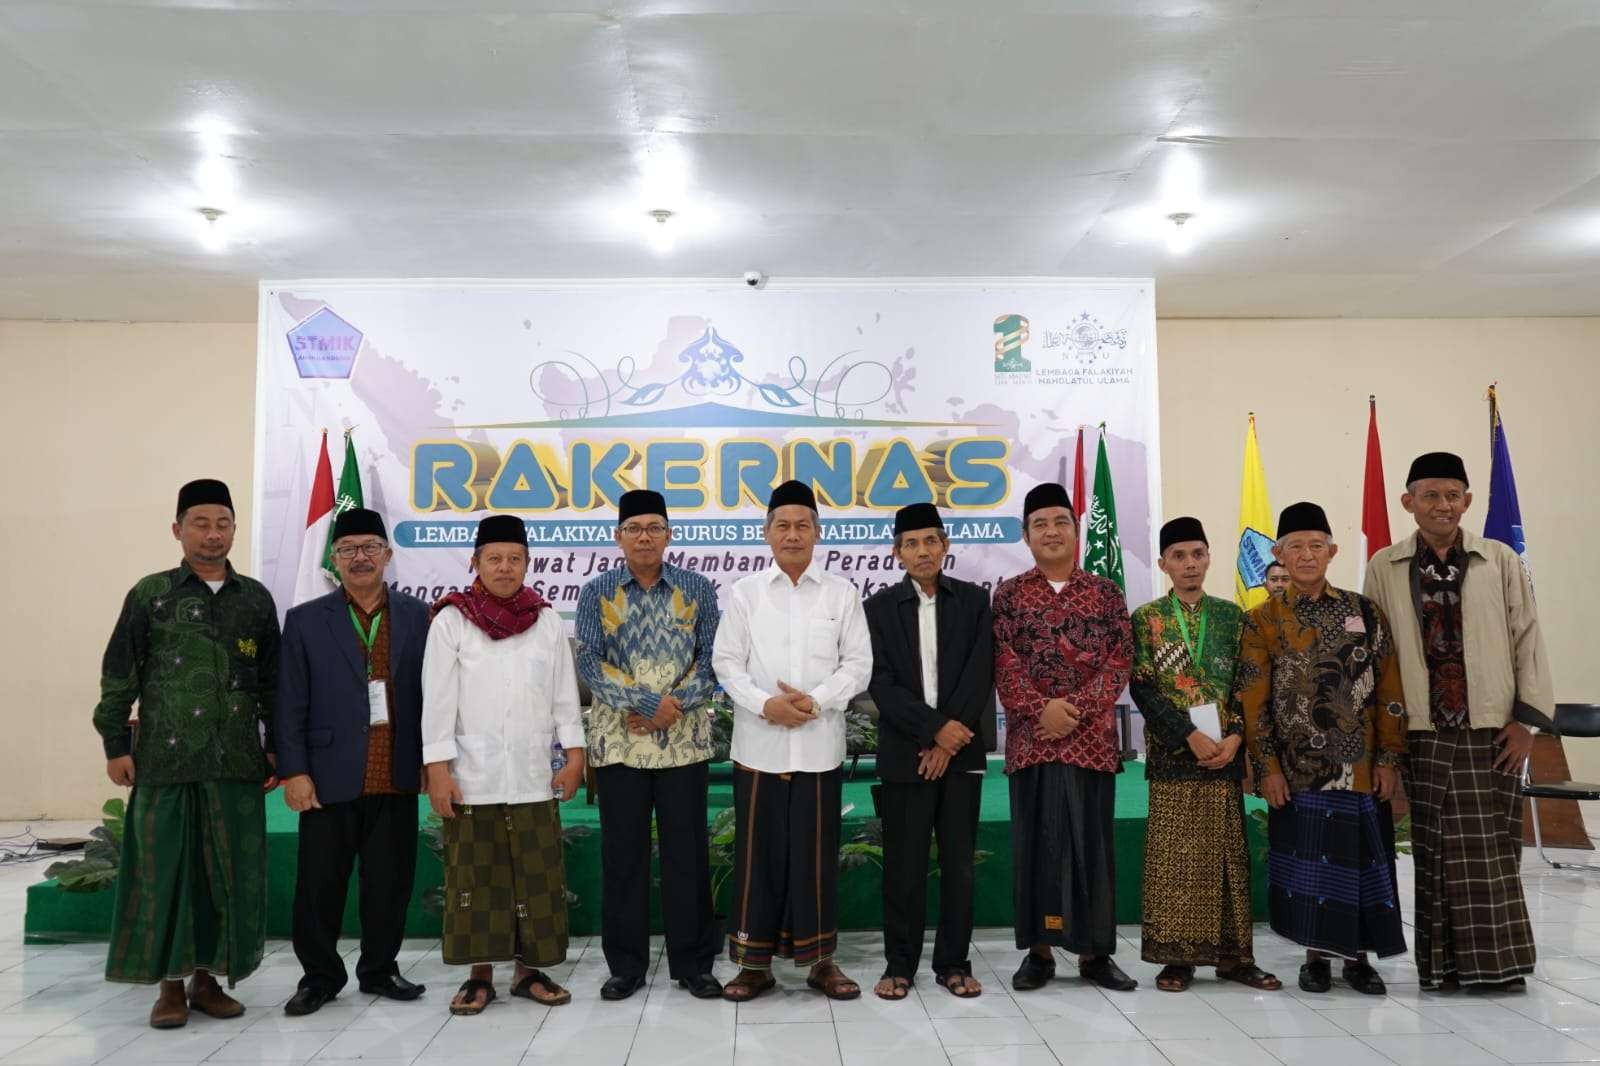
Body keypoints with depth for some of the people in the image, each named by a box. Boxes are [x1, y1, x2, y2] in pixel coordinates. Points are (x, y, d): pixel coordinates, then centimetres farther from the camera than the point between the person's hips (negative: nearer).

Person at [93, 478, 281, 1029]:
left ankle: (207, 978, 21)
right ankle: (170, 985, 17)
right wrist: (115, 745, -2)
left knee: (230, 872, 6)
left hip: (236, 760, 2)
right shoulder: (149, 594, 3)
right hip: (164, 758, -2)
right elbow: (119, 675, 3)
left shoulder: (256, 598, 8)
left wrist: (277, 748, 7)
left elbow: (272, 683, 11)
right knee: (164, 869, 4)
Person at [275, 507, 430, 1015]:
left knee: (390, 882, 10)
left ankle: (379, 970, 27)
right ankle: (320, 976, 26)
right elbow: (289, 705, 1)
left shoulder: (417, 616, 5)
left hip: (396, 780, 1)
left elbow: (431, 693, 6)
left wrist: (433, 761, 3)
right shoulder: (305, 620, 3)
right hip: (330, 778, -1)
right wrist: (294, 772, -5)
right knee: (320, 884, 8)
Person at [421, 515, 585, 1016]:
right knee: (476, 876, 6)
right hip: (472, 775, -2)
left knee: (538, 876, 6)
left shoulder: (547, 620, 5)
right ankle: (479, 975, 17)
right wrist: (437, 769, -8)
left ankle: (529, 969, 19)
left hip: (533, 774, 2)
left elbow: (565, 694, 7)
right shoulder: (451, 620, -2)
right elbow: (438, 700, -4)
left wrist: (574, 755, 2)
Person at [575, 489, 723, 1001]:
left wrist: (674, 707, -15)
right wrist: (648, 702, -16)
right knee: (623, 853, 7)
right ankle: (626, 964, 20)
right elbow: (588, 662, -6)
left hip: (684, 741, 0)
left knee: (687, 851, 5)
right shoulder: (597, 592, 3)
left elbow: (711, 659, -1)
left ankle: (693, 962, 17)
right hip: (618, 741, 0)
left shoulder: (697, 589, 3)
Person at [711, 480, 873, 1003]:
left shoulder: (842, 593, 4)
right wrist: (764, 704, -14)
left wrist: (816, 700, -13)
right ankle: (754, 961, 17)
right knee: (759, 853, 5)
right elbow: (726, 662, 1)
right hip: (759, 744, 0)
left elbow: (859, 663, 1)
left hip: (819, 745, 0)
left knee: (816, 853, 7)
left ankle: (821, 960, 20)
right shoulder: (745, 592, 4)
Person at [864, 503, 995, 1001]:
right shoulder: (881, 606, 4)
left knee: (959, 862, 6)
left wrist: (948, 740, -10)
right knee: (904, 864, 4)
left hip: (961, 750, 1)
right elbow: (881, 682, -4)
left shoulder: (974, 601, 5)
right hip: (904, 753, -1)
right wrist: (934, 729, -13)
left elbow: (979, 676, -2)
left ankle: (954, 962, 19)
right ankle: (900, 964, 16)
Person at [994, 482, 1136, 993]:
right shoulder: (1009, 594, 6)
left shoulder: (1106, 592, 7)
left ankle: (1096, 951, 17)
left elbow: (1121, 661, 0)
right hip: (1030, 738, 0)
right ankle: (1039, 950, 14)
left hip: (1092, 737, 1)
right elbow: (1004, 664, -2)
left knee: (1092, 841, 6)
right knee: (1036, 841, 4)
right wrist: (1040, 710, -15)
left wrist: (1077, 708, -12)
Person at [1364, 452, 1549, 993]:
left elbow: (1527, 638, 4)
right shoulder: (1384, 567, 4)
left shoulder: (1500, 560, 4)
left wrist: (1526, 717, -2)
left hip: (1490, 728, 0)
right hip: (1425, 730, 0)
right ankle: (1445, 963, 13)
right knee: (1435, 848, 4)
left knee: (1493, 846, 3)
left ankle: (1496, 961, 15)